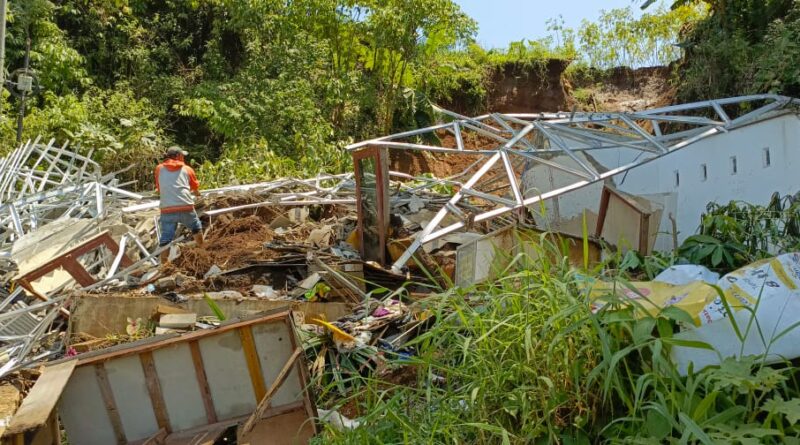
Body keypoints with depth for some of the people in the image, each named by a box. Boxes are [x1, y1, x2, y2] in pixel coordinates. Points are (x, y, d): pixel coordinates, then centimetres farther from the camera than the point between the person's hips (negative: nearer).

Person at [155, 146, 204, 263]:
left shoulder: (159, 169, 16)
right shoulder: (187, 169, 14)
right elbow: (196, 188, 28)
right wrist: (196, 193, 52)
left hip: (167, 210, 0)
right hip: (186, 207, 0)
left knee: (166, 239, 4)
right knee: (196, 228, 25)